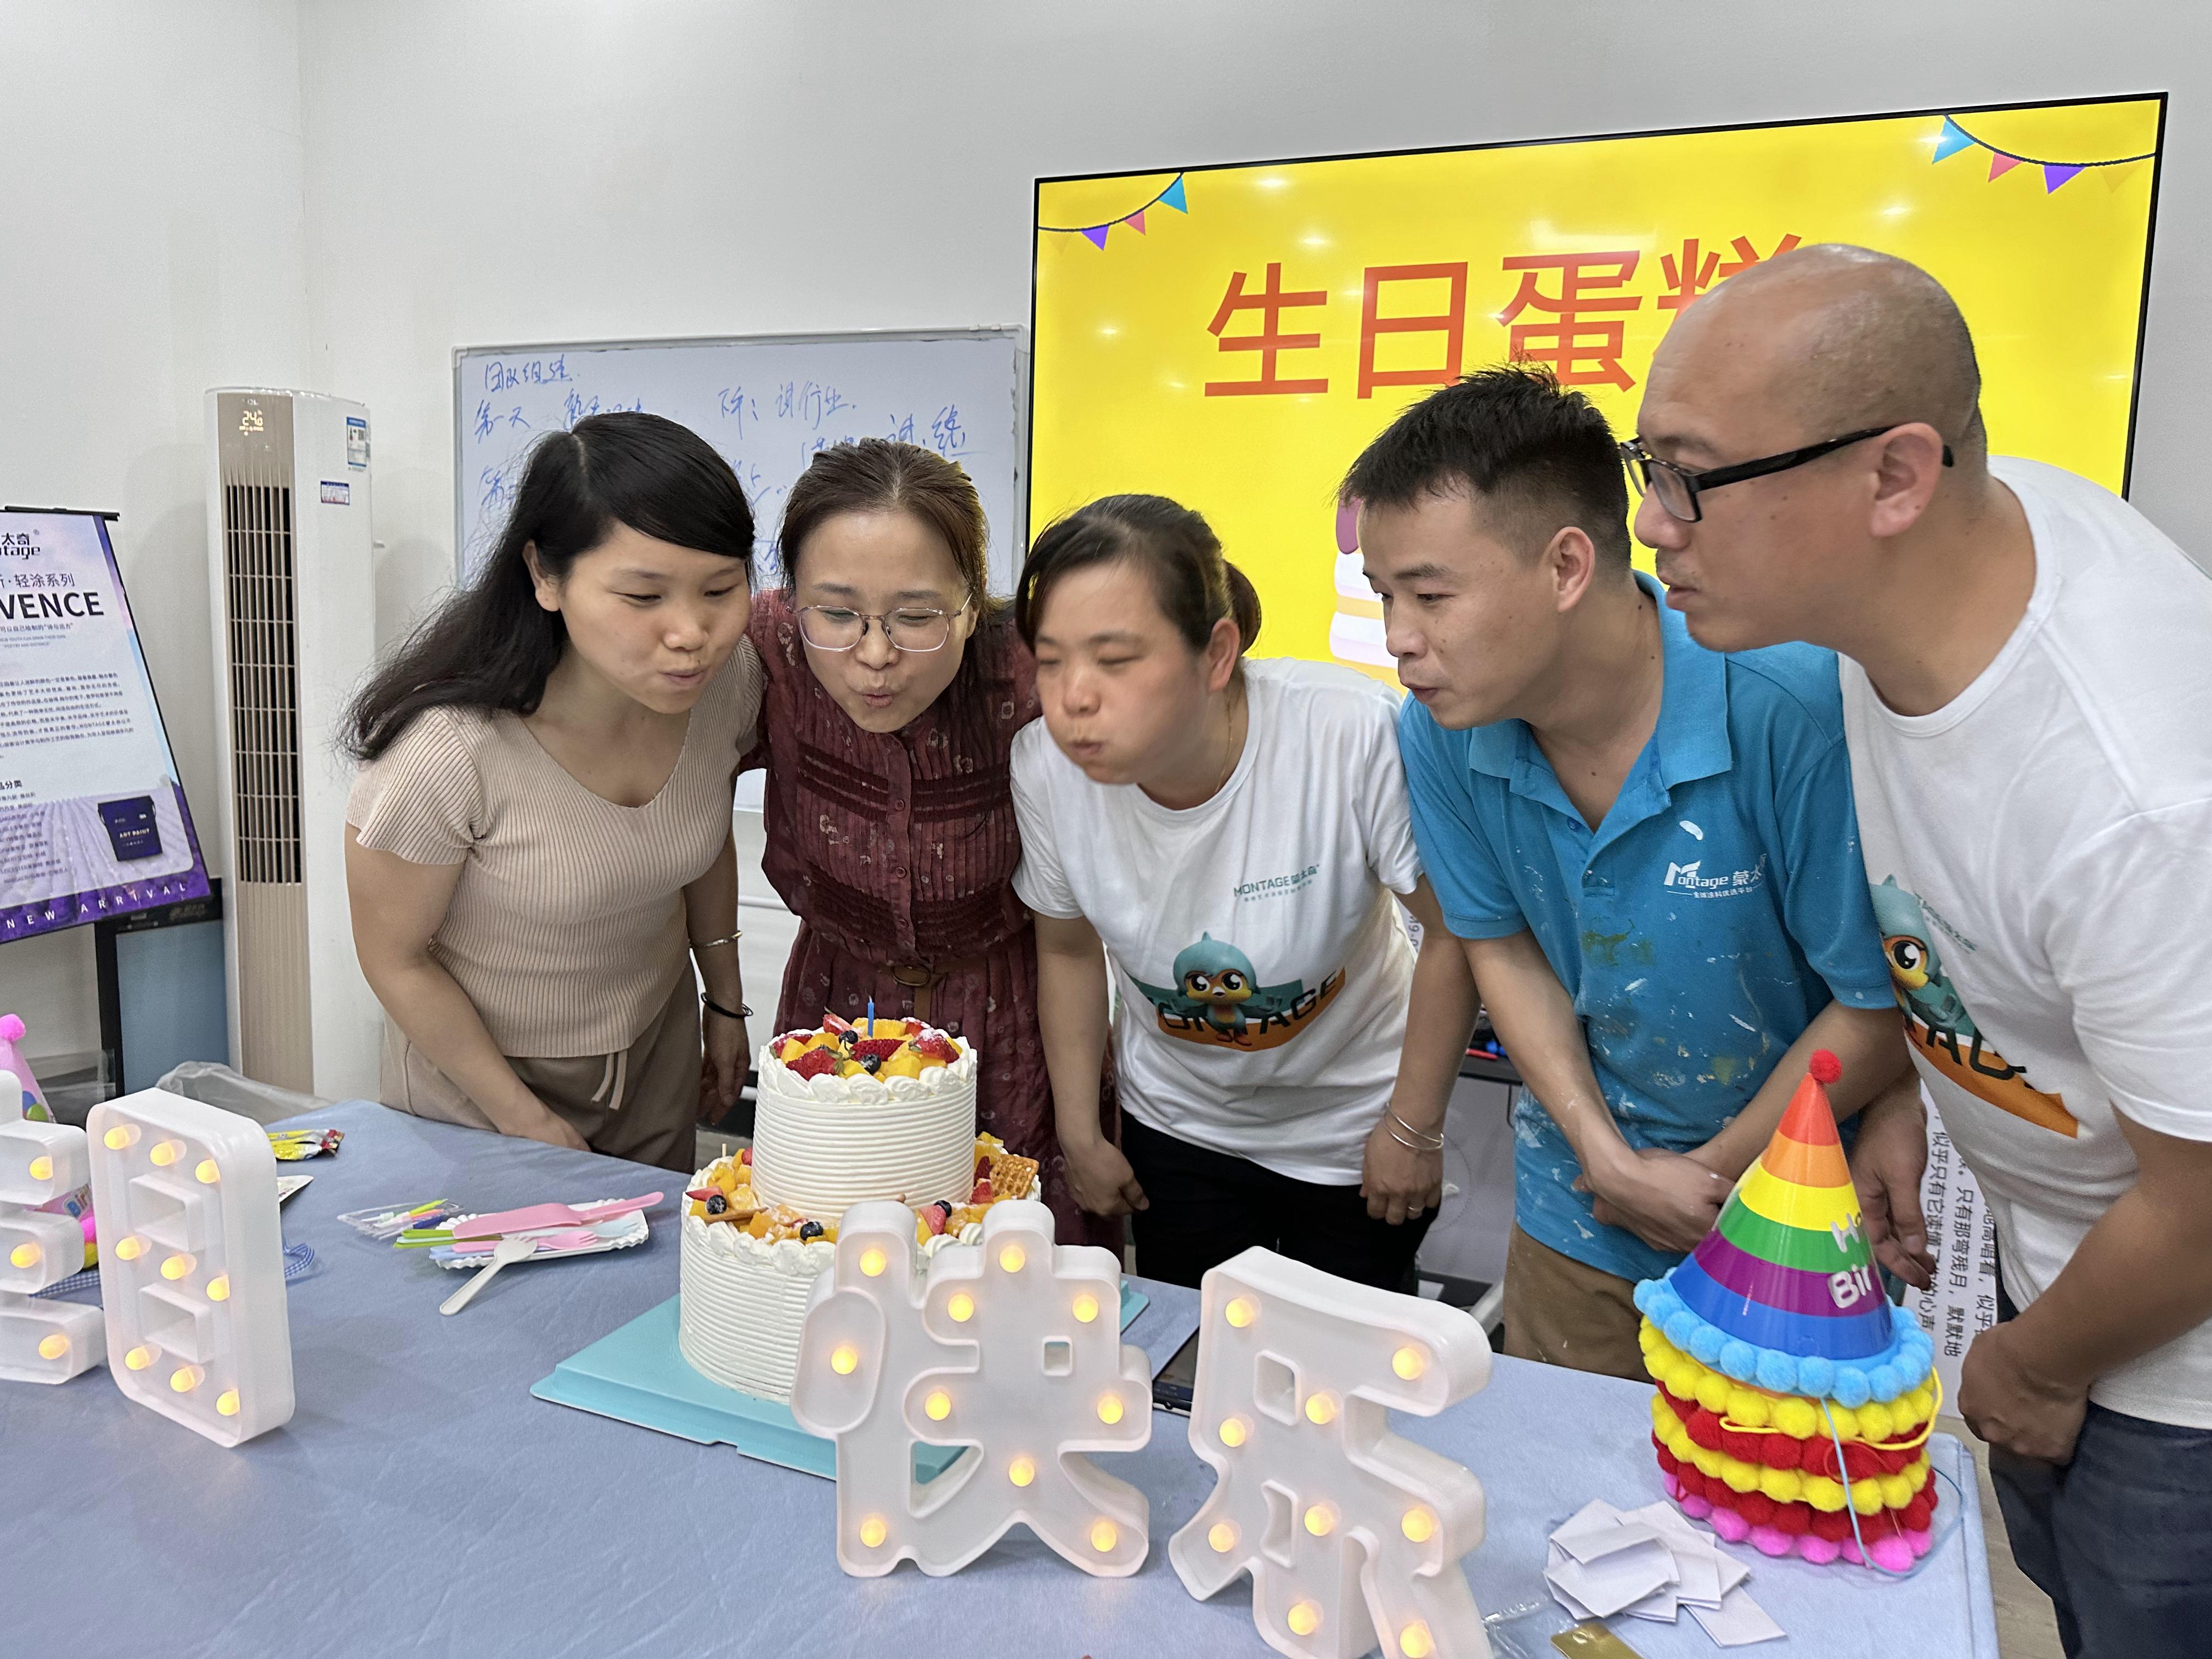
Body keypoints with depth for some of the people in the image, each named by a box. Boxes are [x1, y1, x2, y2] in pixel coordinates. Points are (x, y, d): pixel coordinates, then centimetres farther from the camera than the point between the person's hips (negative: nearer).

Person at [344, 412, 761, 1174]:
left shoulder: (729, 678, -19)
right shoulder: (446, 752, -33)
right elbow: (395, 959, -17)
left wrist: (726, 1001, 11)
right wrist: (525, 1117, -11)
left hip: (656, 1053, 4)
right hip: (478, 1075, -4)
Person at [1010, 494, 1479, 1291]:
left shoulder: (1353, 734, -33)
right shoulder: (1046, 767, -21)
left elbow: (1455, 932, -18)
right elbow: (1069, 948, -1)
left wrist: (1414, 1129, -9)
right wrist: (1079, 1133, 4)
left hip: (1352, 1131, -2)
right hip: (1178, 1125, 3)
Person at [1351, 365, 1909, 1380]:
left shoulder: (1795, 706, -31)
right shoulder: (1440, 733, -15)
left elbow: (1884, 1004, -21)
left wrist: (1716, 1174, -10)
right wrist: (1607, 1155, -7)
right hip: (1580, 1202, 4)